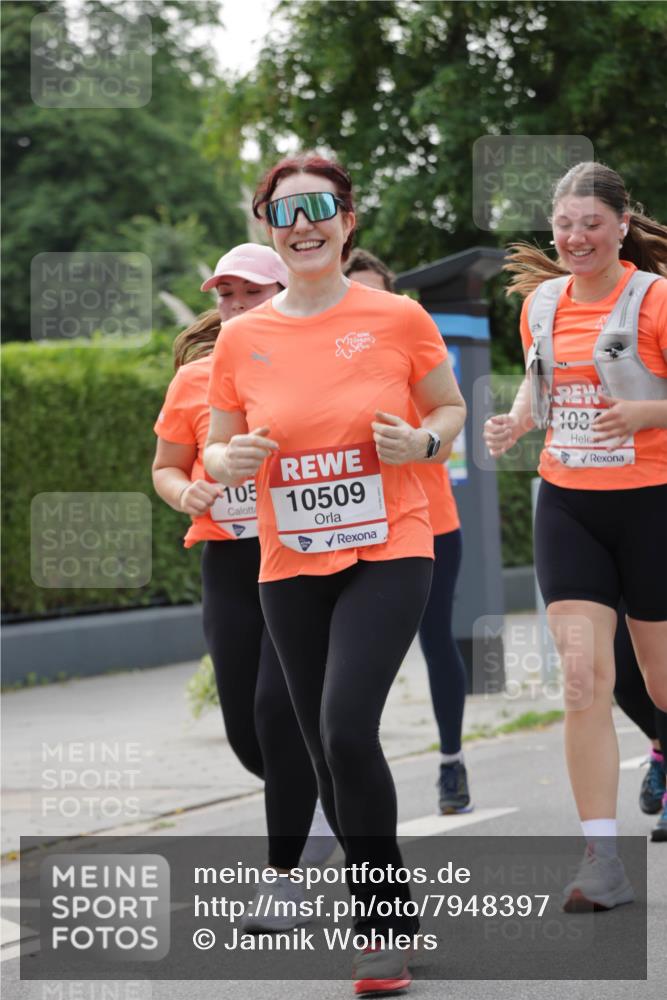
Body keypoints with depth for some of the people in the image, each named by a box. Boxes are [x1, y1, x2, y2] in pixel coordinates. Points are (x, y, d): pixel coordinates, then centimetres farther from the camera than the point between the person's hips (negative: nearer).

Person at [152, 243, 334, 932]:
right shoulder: (194, 378, 8)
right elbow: (165, 467, 17)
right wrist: (185, 494, -6)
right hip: (230, 564, 4)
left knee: (278, 709, -16)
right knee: (245, 728, 4)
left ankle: (286, 877, -6)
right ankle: (319, 797, 37)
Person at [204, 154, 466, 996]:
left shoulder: (397, 318, -4)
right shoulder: (240, 339, 1)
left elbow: (451, 406, 10)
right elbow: (215, 451, 12)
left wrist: (421, 443, -11)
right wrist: (230, 461, -11)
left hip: (388, 555, -4)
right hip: (290, 569, 4)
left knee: (346, 727, -21)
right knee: (325, 748, 8)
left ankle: (384, 919, -5)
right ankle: (388, 919, 27)